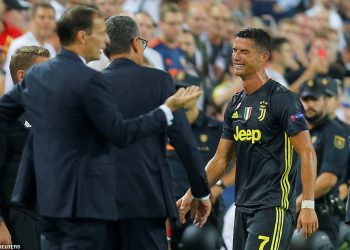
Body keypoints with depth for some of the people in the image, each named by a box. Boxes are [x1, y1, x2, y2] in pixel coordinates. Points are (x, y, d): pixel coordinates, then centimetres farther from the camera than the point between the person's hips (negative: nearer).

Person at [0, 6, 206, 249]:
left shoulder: (35, 74, 9)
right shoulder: (89, 79, -15)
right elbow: (121, 133, -16)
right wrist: (168, 109, -9)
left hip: (46, 195, 8)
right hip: (84, 198, -8)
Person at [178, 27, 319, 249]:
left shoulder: (282, 99, -9)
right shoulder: (235, 104, 15)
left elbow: (307, 153, -13)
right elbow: (221, 159, 18)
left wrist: (308, 205, -20)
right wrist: (191, 196, 8)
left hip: (273, 207, -8)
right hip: (243, 206, 8)